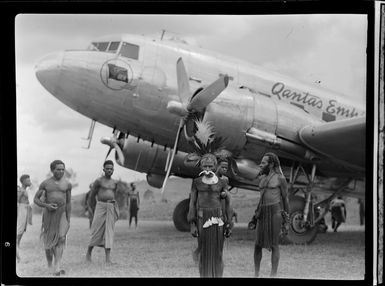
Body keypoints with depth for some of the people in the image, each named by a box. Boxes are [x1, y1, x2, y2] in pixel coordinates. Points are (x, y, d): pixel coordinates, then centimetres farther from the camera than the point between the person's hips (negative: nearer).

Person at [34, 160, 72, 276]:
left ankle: (56, 267, -23)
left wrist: (69, 220, 8)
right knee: (49, 240, 7)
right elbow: (36, 199, 2)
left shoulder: (67, 184, 2)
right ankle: (49, 258, 38)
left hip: (62, 214, 0)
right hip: (48, 214, 0)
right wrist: (46, 205, -16)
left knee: (61, 238, -18)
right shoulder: (45, 183, -1)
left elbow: (68, 202, 9)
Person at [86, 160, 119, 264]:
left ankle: (108, 258, -8)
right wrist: (93, 210, 5)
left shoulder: (114, 183, 14)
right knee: (97, 231, -2)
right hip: (101, 206, -4)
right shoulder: (98, 181, 0)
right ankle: (89, 252, 22)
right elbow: (92, 196, 4)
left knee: (109, 232, -2)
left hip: (111, 207, 4)